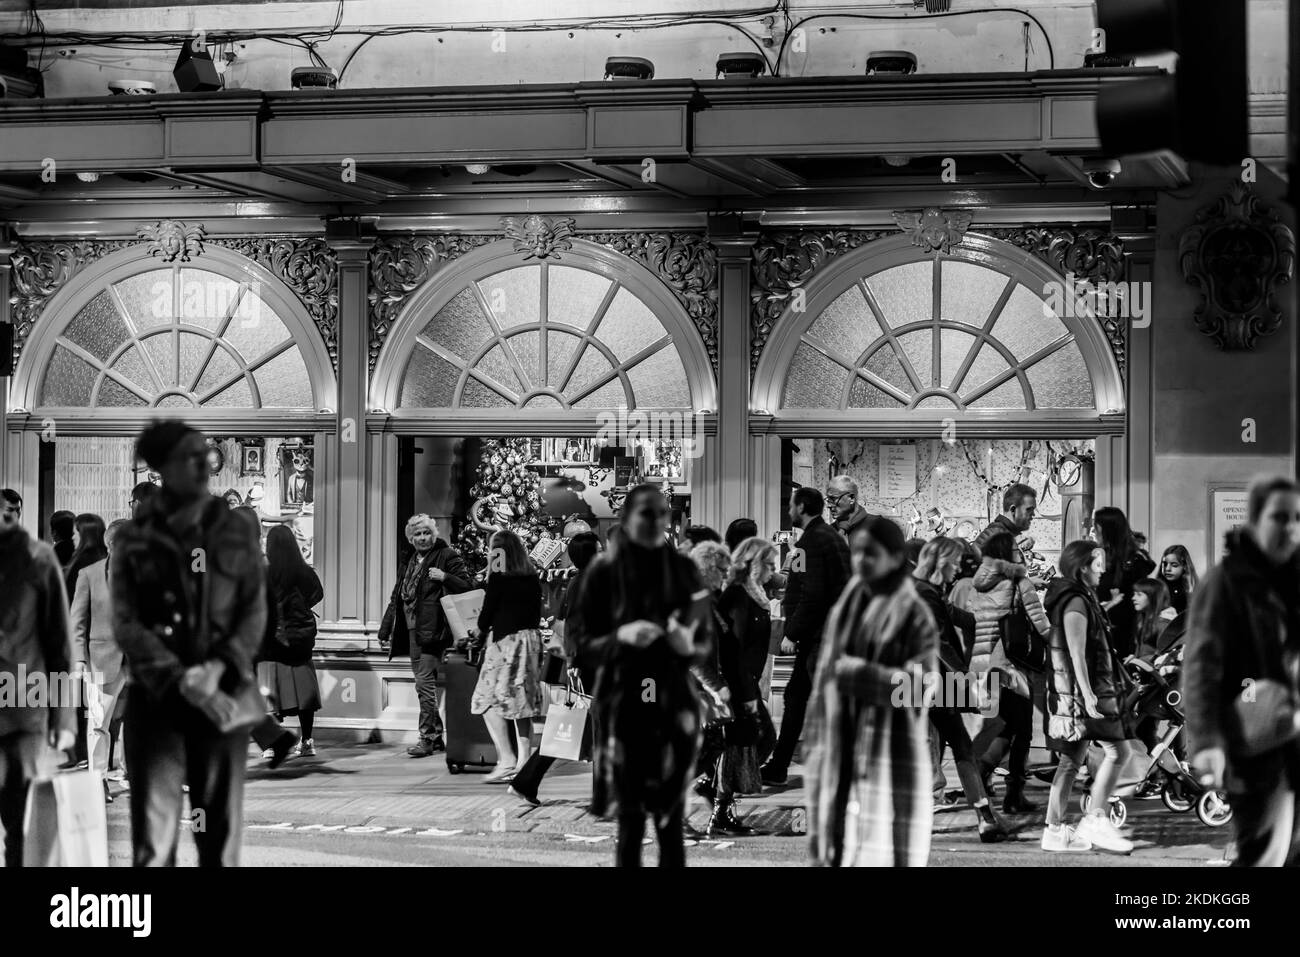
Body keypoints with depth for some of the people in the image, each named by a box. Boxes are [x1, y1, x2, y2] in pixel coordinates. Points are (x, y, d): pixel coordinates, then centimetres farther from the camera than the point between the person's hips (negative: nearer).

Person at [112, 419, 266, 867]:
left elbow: (255, 613, 2)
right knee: (153, 833, -6)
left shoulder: (236, 533, 7)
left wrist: (219, 667, -14)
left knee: (221, 827, 5)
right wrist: (177, 676, -16)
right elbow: (125, 622, -4)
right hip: (156, 696, -2)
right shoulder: (135, 539, 2)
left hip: (224, 693, 2)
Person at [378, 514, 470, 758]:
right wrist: (386, 630, 21)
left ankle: (427, 738, -11)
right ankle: (437, 735, 18)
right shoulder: (408, 562, 19)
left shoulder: (447, 556, -2)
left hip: (432, 630, -8)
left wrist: (445, 578, -23)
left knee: (425, 682, -13)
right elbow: (396, 598, 23)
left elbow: (466, 587, -7)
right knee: (425, 683, 11)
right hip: (412, 630, 8)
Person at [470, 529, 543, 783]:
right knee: (522, 702, 13)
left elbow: (488, 610, -7)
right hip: (530, 638, 7)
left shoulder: (498, 578, -10)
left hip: (505, 640, -7)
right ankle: (524, 759, 12)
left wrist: (482, 629, 12)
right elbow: (537, 611, 12)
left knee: (489, 700, -3)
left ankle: (506, 759, -13)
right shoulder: (532, 578, 8)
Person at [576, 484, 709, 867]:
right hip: (624, 706, -2)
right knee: (630, 820, -2)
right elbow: (584, 646, 0)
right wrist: (620, 636, -18)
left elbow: (706, 641, 9)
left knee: (672, 821, 0)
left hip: (674, 704, 2)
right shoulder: (604, 572, -2)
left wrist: (689, 646, -13)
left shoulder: (684, 570, 5)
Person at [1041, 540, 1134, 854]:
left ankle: (1055, 829, 9)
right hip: (1082, 688, -10)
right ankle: (1096, 821, -7)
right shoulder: (1076, 602, -13)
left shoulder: (1079, 598, 19)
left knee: (1072, 760, 9)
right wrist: (1088, 693, -26)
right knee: (1118, 751, -8)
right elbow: (1077, 653, -21)